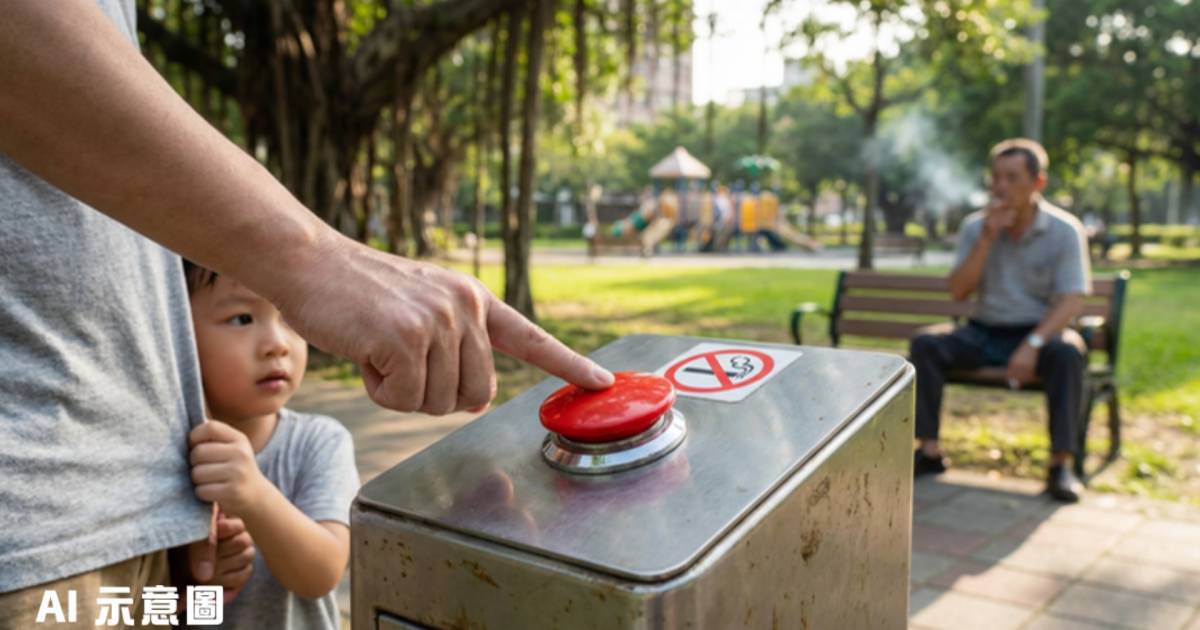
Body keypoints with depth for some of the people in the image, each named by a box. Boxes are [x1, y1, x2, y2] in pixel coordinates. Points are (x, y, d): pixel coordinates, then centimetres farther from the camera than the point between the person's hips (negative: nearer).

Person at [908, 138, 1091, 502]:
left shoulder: (1065, 231, -6)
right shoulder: (975, 227, 1)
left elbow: (1071, 301, -13)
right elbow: (958, 292, -7)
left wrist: (1033, 345, -28)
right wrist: (987, 239, -17)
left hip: (1038, 333, -2)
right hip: (984, 334, 3)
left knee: (1068, 352, -34)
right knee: (925, 343, -22)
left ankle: (1060, 464, -26)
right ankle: (930, 451, -17)